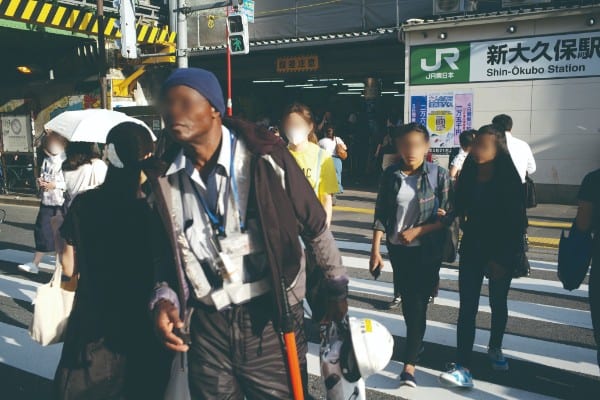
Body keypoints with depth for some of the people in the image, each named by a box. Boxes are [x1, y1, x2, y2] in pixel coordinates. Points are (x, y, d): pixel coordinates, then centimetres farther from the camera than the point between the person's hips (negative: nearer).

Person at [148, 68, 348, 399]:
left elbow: (316, 227, -2)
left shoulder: (265, 158, -12)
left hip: (271, 321, -3)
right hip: (205, 327, 4)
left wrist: (336, 288, 6)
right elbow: (166, 253, 11)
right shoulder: (164, 180, 0)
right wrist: (164, 299, -6)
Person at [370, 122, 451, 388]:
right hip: (398, 249, 3)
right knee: (407, 302, 17)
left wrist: (417, 230, -18)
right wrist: (375, 250, -6)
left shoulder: (439, 176, -9)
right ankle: (415, 342, 40)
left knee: (417, 306, -3)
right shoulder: (391, 175, -2)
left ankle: (409, 364, 2)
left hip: (427, 252, -3)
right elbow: (381, 216, -1)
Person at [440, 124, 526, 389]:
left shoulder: (509, 178, -13)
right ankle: (463, 368, -1)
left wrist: (502, 259, -14)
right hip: (472, 248, 3)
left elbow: (517, 223, -13)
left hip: (503, 251, -2)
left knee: (498, 303, 16)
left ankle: (495, 348, 40)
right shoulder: (470, 172, -2)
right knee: (468, 307, -3)